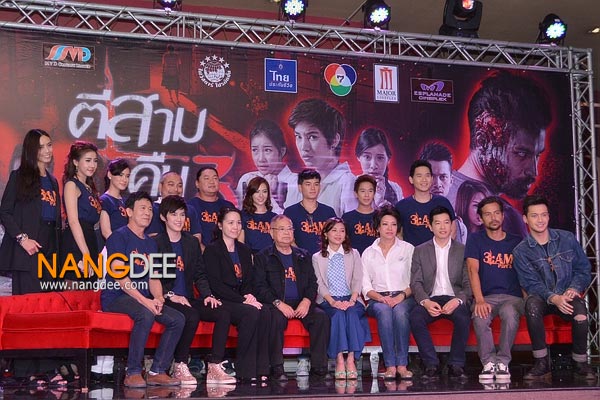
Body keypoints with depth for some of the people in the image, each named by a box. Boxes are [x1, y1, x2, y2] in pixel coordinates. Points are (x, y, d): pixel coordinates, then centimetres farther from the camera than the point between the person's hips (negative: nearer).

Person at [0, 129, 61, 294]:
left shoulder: (52, 181, 21)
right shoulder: (19, 176, 3)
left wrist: (57, 247, 11)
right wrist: (22, 238, -16)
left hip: (50, 248, 6)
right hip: (27, 249, -6)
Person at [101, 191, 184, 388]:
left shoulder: (150, 243, 19)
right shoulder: (119, 237, -4)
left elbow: (154, 278, 13)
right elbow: (119, 277, -15)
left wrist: (158, 299, -10)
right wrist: (144, 300, -23)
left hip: (144, 299, 7)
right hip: (116, 298, -7)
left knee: (178, 319, -12)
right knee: (146, 313, -35)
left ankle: (156, 372, -6)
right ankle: (133, 373, -24)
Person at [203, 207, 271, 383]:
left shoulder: (244, 250, 19)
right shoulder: (212, 250, -1)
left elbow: (249, 281, 16)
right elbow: (215, 284, -11)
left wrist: (249, 295, -8)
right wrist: (242, 300, -18)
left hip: (241, 301, 6)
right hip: (221, 302, -5)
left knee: (265, 312, -26)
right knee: (251, 313, -32)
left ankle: (260, 369, -25)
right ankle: (245, 371, -25)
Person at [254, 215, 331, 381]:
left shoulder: (303, 256, 21)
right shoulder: (263, 257, 9)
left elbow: (313, 283, 14)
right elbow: (260, 287, -2)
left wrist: (306, 301, -8)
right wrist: (278, 303, -18)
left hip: (301, 304, 3)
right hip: (276, 304, -3)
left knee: (321, 317, -25)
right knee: (276, 317, -36)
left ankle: (318, 367, -21)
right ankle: (277, 368, -27)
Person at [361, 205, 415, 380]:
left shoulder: (408, 249, 13)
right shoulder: (368, 253, 16)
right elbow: (366, 286, 8)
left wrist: (401, 296, -13)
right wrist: (381, 298, -12)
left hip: (404, 297, 0)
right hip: (378, 299, 1)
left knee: (400, 310, -35)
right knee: (384, 311, -35)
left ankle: (402, 364, -35)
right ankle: (390, 365, -36)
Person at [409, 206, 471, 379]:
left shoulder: (463, 250, 11)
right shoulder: (420, 251, 14)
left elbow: (469, 284, 3)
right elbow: (416, 282, 5)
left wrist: (458, 300, -17)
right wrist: (425, 302, -15)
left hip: (454, 299, -1)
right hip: (430, 300, 1)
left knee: (463, 316, -34)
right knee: (415, 316, -31)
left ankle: (456, 365, -20)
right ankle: (431, 364, -20)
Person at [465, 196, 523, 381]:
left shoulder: (516, 242, 14)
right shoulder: (475, 239, 10)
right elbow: (473, 270, -3)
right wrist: (479, 300, -18)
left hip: (512, 296, 0)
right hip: (486, 296, 0)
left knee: (510, 313, -35)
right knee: (480, 316, -34)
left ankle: (503, 362, -20)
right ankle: (489, 363, -18)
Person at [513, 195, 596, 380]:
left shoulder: (567, 239, 6)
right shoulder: (521, 251, 0)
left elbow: (583, 269, 7)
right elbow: (531, 284, -8)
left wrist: (574, 290, -13)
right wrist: (554, 298, -26)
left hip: (567, 298, 1)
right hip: (543, 299, -1)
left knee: (579, 305, -34)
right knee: (532, 302, -35)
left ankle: (580, 362, -17)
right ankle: (541, 363, -28)